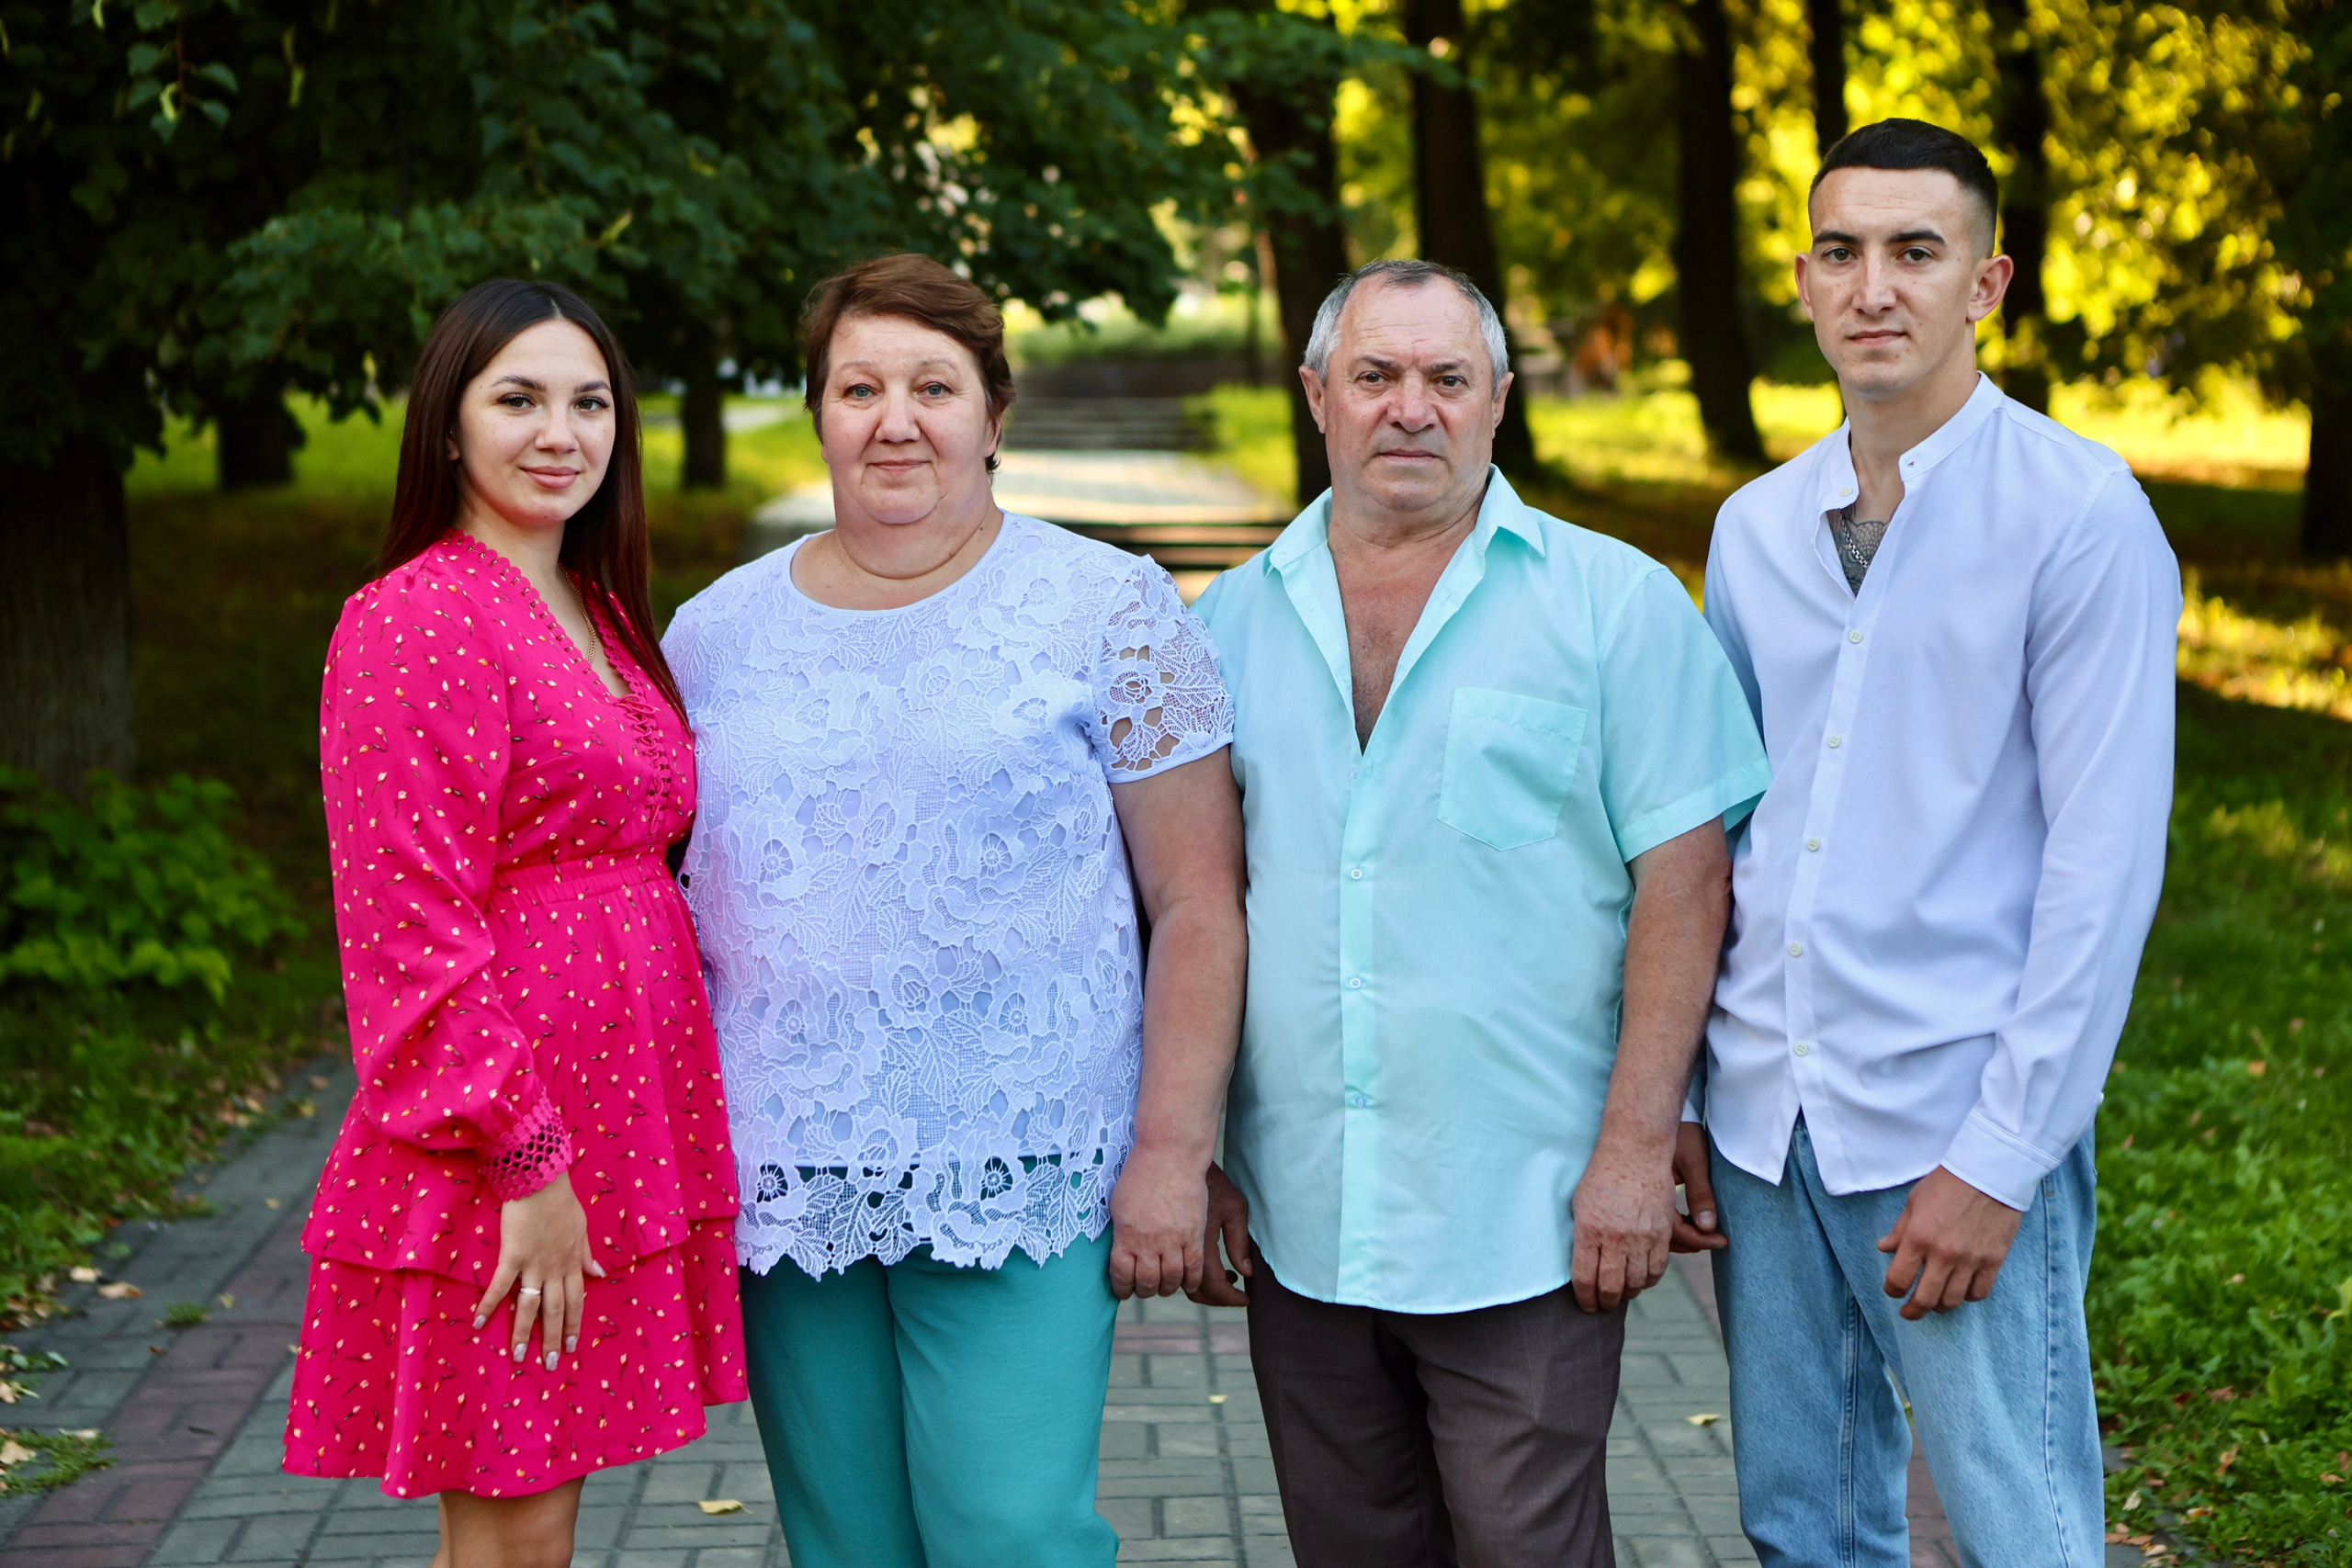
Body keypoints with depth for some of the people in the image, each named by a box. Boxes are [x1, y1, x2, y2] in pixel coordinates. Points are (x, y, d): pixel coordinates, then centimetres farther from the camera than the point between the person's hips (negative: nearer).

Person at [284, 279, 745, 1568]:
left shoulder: (597, 614, 15)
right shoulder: (413, 621, -13)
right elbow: (413, 929, -17)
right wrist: (524, 1159, -19)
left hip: (620, 1133, 8)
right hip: (503, 1158, -8)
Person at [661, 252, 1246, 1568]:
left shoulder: (1107, 609, 0)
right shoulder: (716, 634, 10)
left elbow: (1198, 902, -2)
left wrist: (1173, 1152, -8)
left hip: (1016, 1187, -3)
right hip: (779, 1191, 4)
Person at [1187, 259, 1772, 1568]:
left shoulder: (1616, 604, -2)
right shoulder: (1240, 616, 9)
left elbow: (1685, 878, -5)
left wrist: (1640, 1145, -12)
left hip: (1526, 1222, -3)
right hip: (1299, 1218, 4)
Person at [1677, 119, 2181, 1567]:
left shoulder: (2081, 513, -8)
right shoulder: (1757, 528, 10)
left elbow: (2105, 861, -12)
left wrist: (1999, 1158, -15)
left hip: (1960, 1129, -5)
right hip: (1762, 1119, 6)